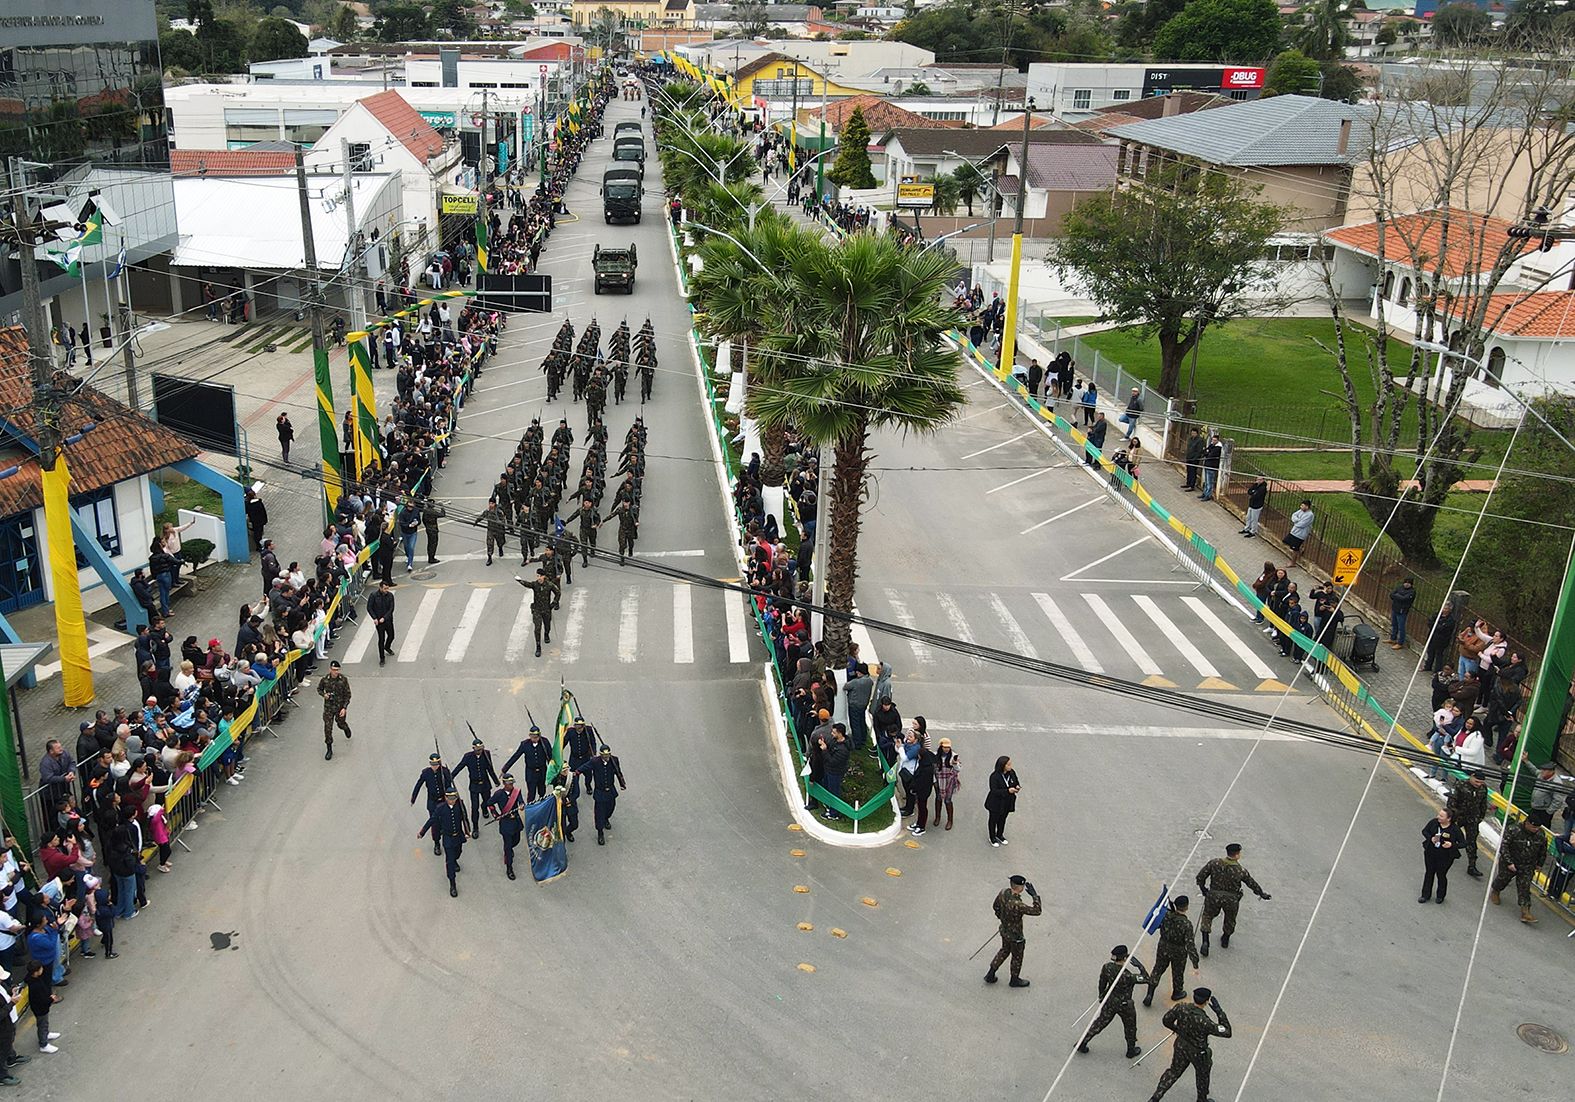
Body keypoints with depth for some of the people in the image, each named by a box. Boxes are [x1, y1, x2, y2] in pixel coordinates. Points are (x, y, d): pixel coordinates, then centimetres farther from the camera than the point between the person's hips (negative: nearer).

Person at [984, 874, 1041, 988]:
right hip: (1014, 936, -7)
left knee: (1005, 950, 32)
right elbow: (1037, 911, -37)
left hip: (1004, 929, 7)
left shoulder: (1004, 892, -19)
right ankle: (1014, 980, 46)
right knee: (1017, 957, 21)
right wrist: (1034, 894, -33)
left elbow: (996, 906, 2)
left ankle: (990, 975, 41)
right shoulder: (1016, 905, -43)